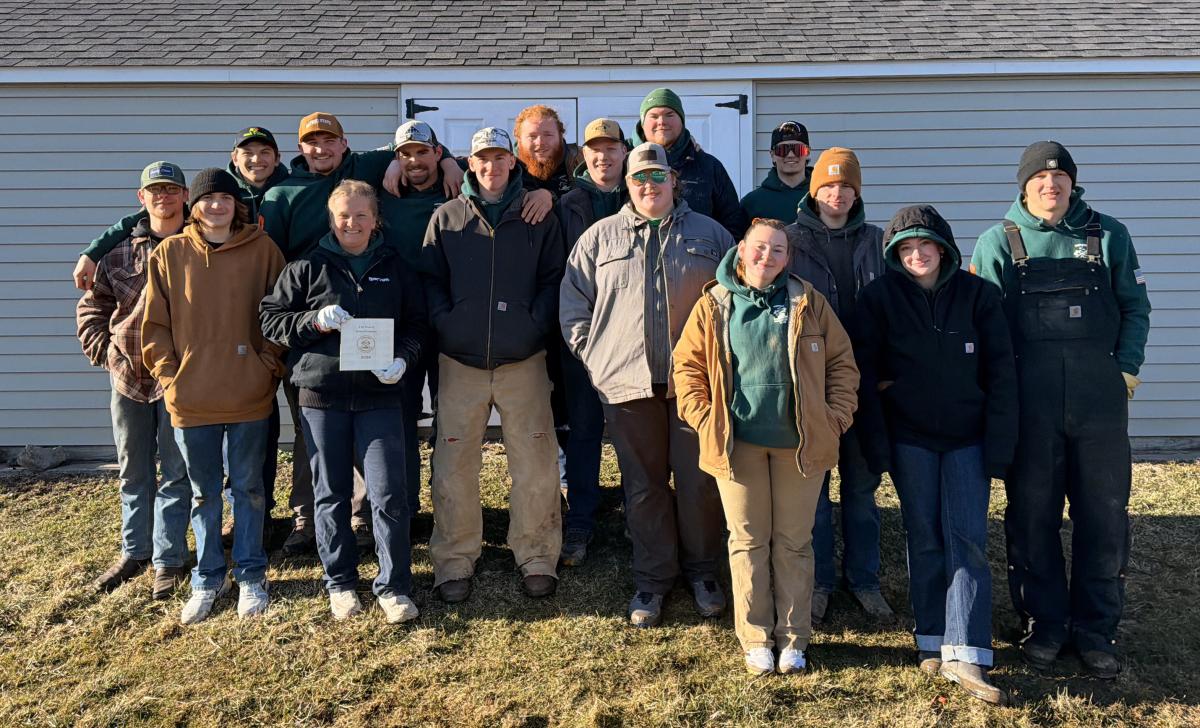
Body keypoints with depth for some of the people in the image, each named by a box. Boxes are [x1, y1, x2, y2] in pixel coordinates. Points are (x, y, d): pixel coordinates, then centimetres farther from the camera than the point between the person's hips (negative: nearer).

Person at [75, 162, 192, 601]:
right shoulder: (120, 250, 8)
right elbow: (91, 307, 15)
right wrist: (103, 351, 3)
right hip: (127, 375, 4)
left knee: (176, 474, 3)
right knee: (132, 473, 14)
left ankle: (168, 560, 13)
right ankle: (134, 552, 28)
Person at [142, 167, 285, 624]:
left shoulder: (263, 250, 0)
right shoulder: (169, 254, 3)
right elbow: (155, 322, 5)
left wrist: (270, 366, -5)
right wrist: (168, 376, -2)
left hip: (250, 394, -1)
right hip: (190, 397, 1)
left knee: (248, 487, 10)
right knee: (203, 492, 13)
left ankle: (251, 577, 24)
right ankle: (207, 580, 27)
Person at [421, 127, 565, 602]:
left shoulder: (539, 218, 8)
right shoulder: (446, 217, 10)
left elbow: (553, 278, 7)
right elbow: (430, 279, 9)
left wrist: (536, 325, -6)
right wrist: (445, 323, -5)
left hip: (523, 361, 0)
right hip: (460, 362, 1)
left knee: (535, 463, 1)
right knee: (454, 465, 4)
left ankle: (536, 557, 16)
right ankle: (454, 560, 18)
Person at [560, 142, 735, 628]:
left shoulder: (709, 234, 11)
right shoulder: (600, 237, 10)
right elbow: (573, 303, 10)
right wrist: (592, 356, 1)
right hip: (627, 383, 1)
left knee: (700, 482, 5)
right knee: (644, 486, 8)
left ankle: (702, 571, 24)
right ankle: (652, 578, 22)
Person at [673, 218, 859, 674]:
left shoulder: (809, 303, 4)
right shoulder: (713, 306, 3)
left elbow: (841, 362, 6)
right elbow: (687, 366, 6)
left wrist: (836, 416, -2)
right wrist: (704, 419, -3)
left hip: (799, 443, 0)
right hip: (738, 443, 0)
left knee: (793, 542, 9)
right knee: (748, 542, 8)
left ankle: (793, 638, 23)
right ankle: (756, 639, 20)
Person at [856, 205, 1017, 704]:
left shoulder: (978, 294, 0)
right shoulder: (879, 297, -2)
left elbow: (1001, 371, 0)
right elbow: (865, 373, -2)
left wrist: (999, 445, -6)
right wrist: (877, 447, -7)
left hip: (967, 437, 1)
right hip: (909, 437, 0)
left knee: (967, 539, -5)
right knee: (925, 540, 6)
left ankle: (965, 656, -3)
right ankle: (933, 643, 16)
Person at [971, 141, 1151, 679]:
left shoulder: (1109, 236, 9)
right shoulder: (998, 242, 5)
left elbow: (1135, 307, 12)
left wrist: (1127, 367, 0)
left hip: (1100, 402, 1)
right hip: (1028, 406, -1)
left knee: (1104, 515, 5)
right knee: (1032, 515, 6)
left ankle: (1095, 629, 21)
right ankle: (1043, 624, 22)